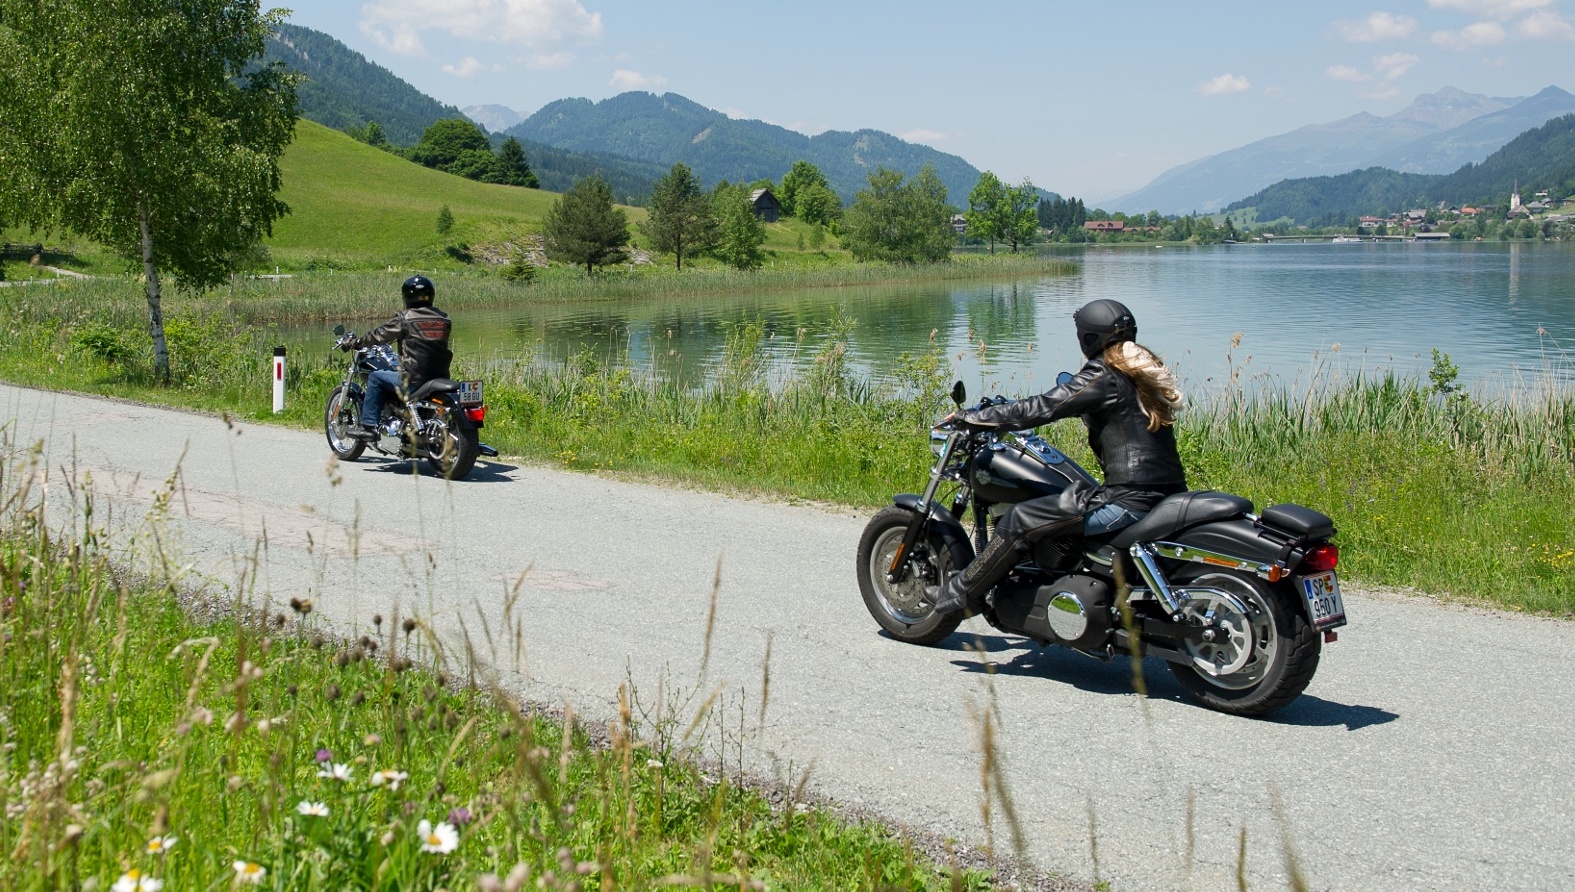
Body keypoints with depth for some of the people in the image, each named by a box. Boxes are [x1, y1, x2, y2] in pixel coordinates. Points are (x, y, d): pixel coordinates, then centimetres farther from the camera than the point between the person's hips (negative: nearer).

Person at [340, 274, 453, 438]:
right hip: (441, 379, 6)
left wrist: (352, 343, 13)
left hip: (414, 380, -6)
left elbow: (380, 335, 0)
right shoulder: (443, 319, 9)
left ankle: (369, 426, 10)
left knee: (376, 377, 14)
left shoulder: (405, 317, -6)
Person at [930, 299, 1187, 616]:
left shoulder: (1104, 377, -10)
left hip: (1130, 499, -10)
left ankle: (963, 592, 4)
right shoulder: (1142, 371, 17)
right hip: (1168, 493, 10)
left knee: (1020, 520, -6)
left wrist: (971, 418, -6)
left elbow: (1041, 409, -13)